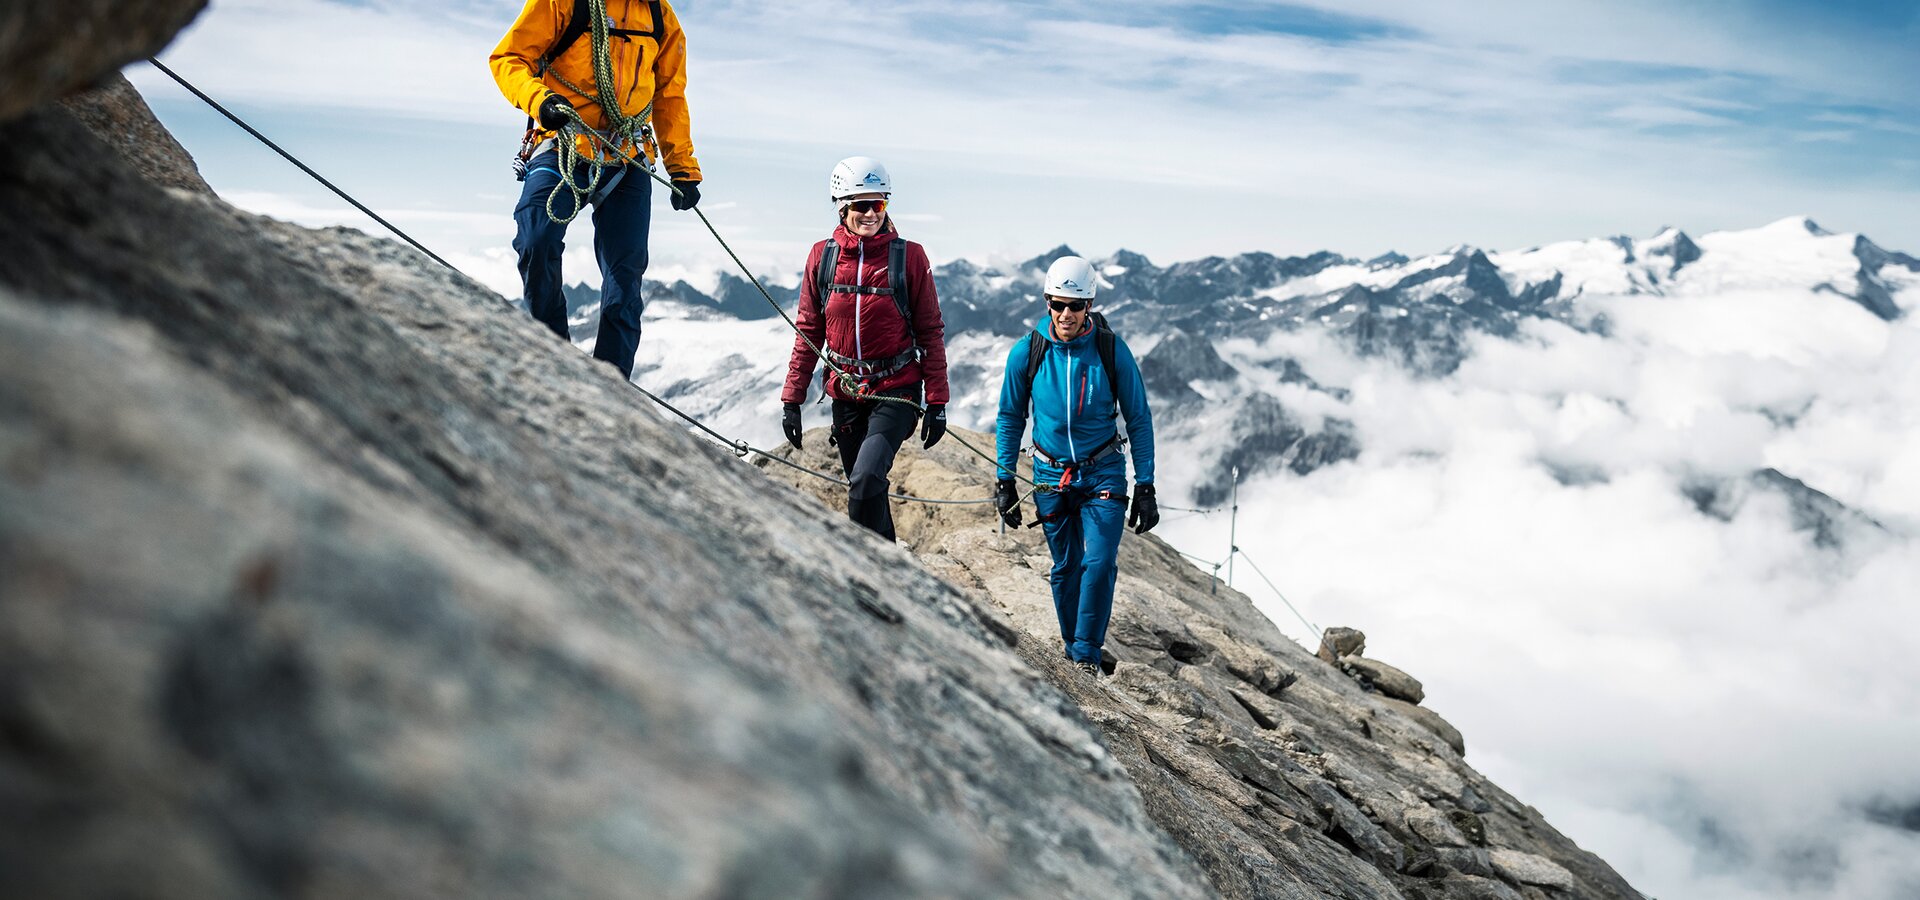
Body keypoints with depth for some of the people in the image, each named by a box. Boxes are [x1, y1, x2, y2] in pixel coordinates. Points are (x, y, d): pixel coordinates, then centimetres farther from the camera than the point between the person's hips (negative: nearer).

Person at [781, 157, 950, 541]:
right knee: (865, 490, 13)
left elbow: (931, 331, -3)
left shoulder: (908, 256, -7)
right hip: (846, 393, 4)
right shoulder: (822, 256, 0)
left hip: (896, 391, -3)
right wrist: (792, 398, 4)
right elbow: (808, 332, 7)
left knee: (867, 480, -22)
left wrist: (937, 402, -6)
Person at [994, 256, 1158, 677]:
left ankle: (1088, 654, -1)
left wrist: (1145, 488, -5)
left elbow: (1139, 420, -4)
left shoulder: (1112, 350, -12)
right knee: (1065, 568, 8)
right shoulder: (1027, 352, -9)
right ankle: (1072, 651, 24)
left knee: (1099, 563, -14)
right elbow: (1010, 418, 4)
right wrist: (1005, 480, 1)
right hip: (1051, 474, 1)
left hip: (1103, 472, -1)